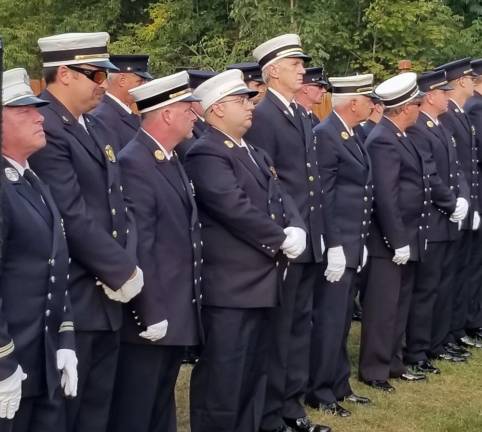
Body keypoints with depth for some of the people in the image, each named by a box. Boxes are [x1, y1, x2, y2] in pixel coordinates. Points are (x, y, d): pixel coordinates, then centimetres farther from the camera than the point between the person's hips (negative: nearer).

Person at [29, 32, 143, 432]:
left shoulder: (97, 130, 15)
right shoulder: (43, 129, -17)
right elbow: (73, 217, -22)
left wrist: (127, 266, -2)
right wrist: (122, 272, -13)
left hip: (106, 297, 9)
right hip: (72, 301, -9)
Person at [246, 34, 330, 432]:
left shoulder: (302, 115, 14)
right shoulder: (261, 116, -13)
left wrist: (318, 231, 13)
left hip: (310, 240, 8)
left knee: (300, 325, 15)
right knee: (277, 328, 1)